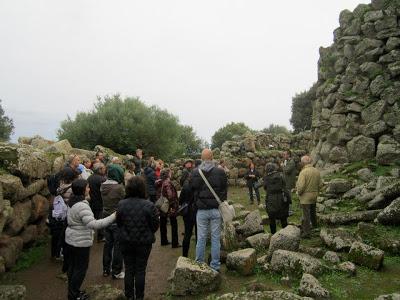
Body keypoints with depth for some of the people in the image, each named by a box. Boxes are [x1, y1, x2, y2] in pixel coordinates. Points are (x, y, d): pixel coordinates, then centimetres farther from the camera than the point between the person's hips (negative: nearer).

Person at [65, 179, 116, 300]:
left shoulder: (72, 202, 4)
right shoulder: (82, 206, -27)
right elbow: (93, 224, -35)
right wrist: (113, 217, -36)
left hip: (71, 239, 10)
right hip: (81, 242, -9)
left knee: (72, 266, 20)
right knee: (81, 268, 6)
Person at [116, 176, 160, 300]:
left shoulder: (121, 204, -11)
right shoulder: (149, 206, -18)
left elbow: (118, 223, 0)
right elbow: (155, 225, -10)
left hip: (126, 242, 2)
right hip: (144, 243, -2)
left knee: (129, 269, 16)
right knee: (140, 270, 12)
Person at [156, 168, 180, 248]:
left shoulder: (159, 182, 7)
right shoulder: (167, 182, -17)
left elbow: (158, 194, 13)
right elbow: (170, 195, -23)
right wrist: (172, 206, -19)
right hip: (168, 206, -8)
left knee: (163, 223, 15)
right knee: (174, 224, 2)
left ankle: (164, 241, 24)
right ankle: (175, 243, 5)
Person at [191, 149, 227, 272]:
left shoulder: (195, 173, -5)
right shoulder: (220, 172, -4)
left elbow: (193, 190, 3)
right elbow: (225, 191, 2)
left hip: (201, 210, 0)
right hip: (216, 210, 0)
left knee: (201, 238, 9)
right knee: (215, 238, 8)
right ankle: (215, 265, 15)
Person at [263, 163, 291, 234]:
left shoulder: (266, 178, -4)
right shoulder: (280, 175, -4)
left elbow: (265, 188, 2)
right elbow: (284, 185, -1)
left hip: (271, 200, 0)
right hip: (281, 198, 1)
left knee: (272, 218, 12)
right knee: (283, 218, 13)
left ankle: (273, 233, 17)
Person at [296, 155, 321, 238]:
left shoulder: (303, 172, -22)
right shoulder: (317, 171, 0)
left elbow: (301, 186, -25)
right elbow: (320, 184, 6)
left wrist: (299, 192, -6)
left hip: (305, 197, -7)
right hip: (314, 196, 7)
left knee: (306, 215, 1)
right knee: (313, 212, 28)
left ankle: (306, 232, 8)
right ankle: (314, 224, 49)